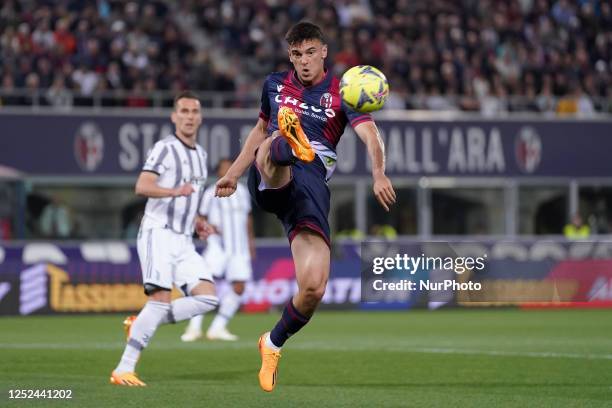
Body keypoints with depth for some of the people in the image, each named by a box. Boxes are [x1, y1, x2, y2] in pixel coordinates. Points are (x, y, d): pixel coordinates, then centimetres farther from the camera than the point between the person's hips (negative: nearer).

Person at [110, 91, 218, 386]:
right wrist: (174, 191, -37)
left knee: (207, 298, -8)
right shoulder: (165, 148, -6)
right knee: (160, 300, -20)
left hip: (183, 241, 7)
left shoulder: (200, 154, 19)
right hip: (158, 234, -7)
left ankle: (139, 324, 4)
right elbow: (142, 187, -20)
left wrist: (198, 223, 14)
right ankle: (123, 370, -17)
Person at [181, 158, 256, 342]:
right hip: (217, 245, -5)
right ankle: (195, 327, -10)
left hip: (240, 247, 5)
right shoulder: (211, 193, 0)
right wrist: (208, 227, -16)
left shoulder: (242, 191, 13)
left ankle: (217, 328, 4)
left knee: (239, 288, -3)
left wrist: (250, 240, 25)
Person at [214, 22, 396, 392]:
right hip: (270, 181, 1)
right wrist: (233, 174, 32)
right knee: (272, 150, -38)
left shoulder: (341, 94, 5)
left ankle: (273, 344, 13)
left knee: (313, 287, -14)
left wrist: (379, 173, -31)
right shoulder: (275, 84, 18)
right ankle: (291, 141, -78)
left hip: (312, 187, -1)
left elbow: (370, 135, -12)